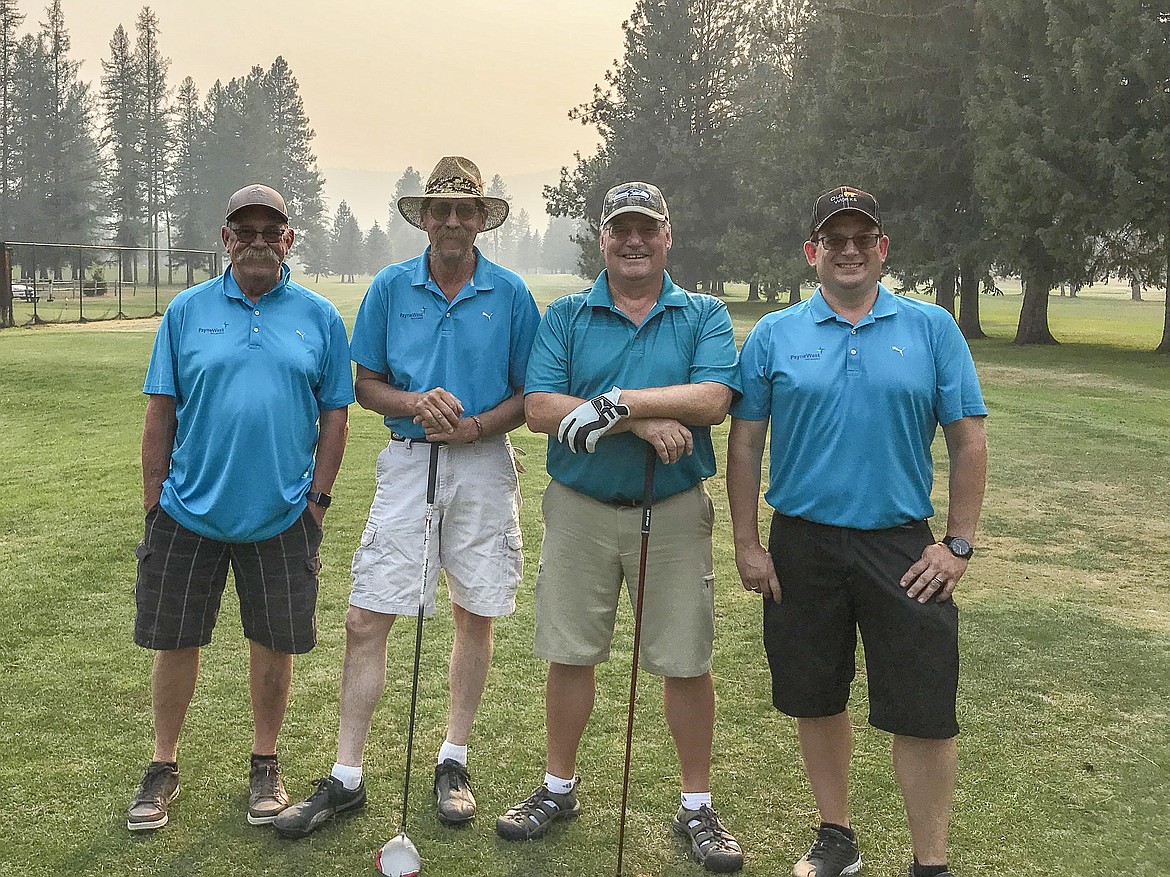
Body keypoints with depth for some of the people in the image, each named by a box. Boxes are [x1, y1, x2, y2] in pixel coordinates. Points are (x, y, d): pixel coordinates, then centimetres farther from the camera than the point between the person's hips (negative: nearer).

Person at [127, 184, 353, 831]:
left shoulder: (319, 316, 3)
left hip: (282, 515, 0)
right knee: (175, 640, 8)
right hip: (189, 511, 0)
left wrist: (317, 498, -1)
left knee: (274, 643, 9)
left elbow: (335, 414, 5)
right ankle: (164, 766, 26)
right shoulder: (188, 310, 2)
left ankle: (265, 764, 27)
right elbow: (161, 412, 4)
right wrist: (153, 503, 1)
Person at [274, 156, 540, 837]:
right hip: (407, 464, 1)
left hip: (483, 467, 0)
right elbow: (367, 383, 7)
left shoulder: (510, 294, 1)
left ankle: (455, 761, 25)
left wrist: (474, 427, -14)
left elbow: (531, 393, 2)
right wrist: (416, 403, -13)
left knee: (475, 616, 8)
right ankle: (346, 777, 8)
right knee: (366, 620, -3)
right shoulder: (391, 288, 4)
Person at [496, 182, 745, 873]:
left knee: (687, 661, 5)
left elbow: (713, 399, -14)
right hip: (579, 508, 1)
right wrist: (644, 421, -18)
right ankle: (559, 788, 29)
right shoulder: (566, 317, 5)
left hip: (674, 511, -1)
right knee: (570, 654, 10)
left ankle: (698, 807, 22)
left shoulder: (705, 316, 3)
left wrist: (619, 402, -21)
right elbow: (539, 408, -10)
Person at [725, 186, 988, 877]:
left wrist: (959, 543, -3)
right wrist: (748, 544, 1)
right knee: (816, 698, 12)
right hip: (802, 546, 2)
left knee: (924, 710, 0)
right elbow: (744, 445, 5)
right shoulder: (774, 336, 4)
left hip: (903, 548, -1)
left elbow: (969, 441, 2)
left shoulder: (932, 329, 2)